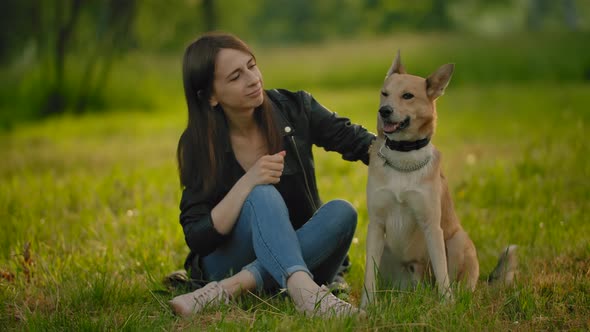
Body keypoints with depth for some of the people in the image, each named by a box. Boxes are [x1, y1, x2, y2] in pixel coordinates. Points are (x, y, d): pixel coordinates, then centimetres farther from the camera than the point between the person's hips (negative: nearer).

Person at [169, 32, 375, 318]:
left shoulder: (293, 109, -7)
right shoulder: (198, 145, -12)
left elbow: (360, 143, -1)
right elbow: (197, 238, -17)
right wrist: (247, 182, -29)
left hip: (304, 253, 3)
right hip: (229, 260, -3)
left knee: (341, 211, -28)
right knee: (263, 196, -31)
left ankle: (230, 288, -38)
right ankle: (307, 294, -58)